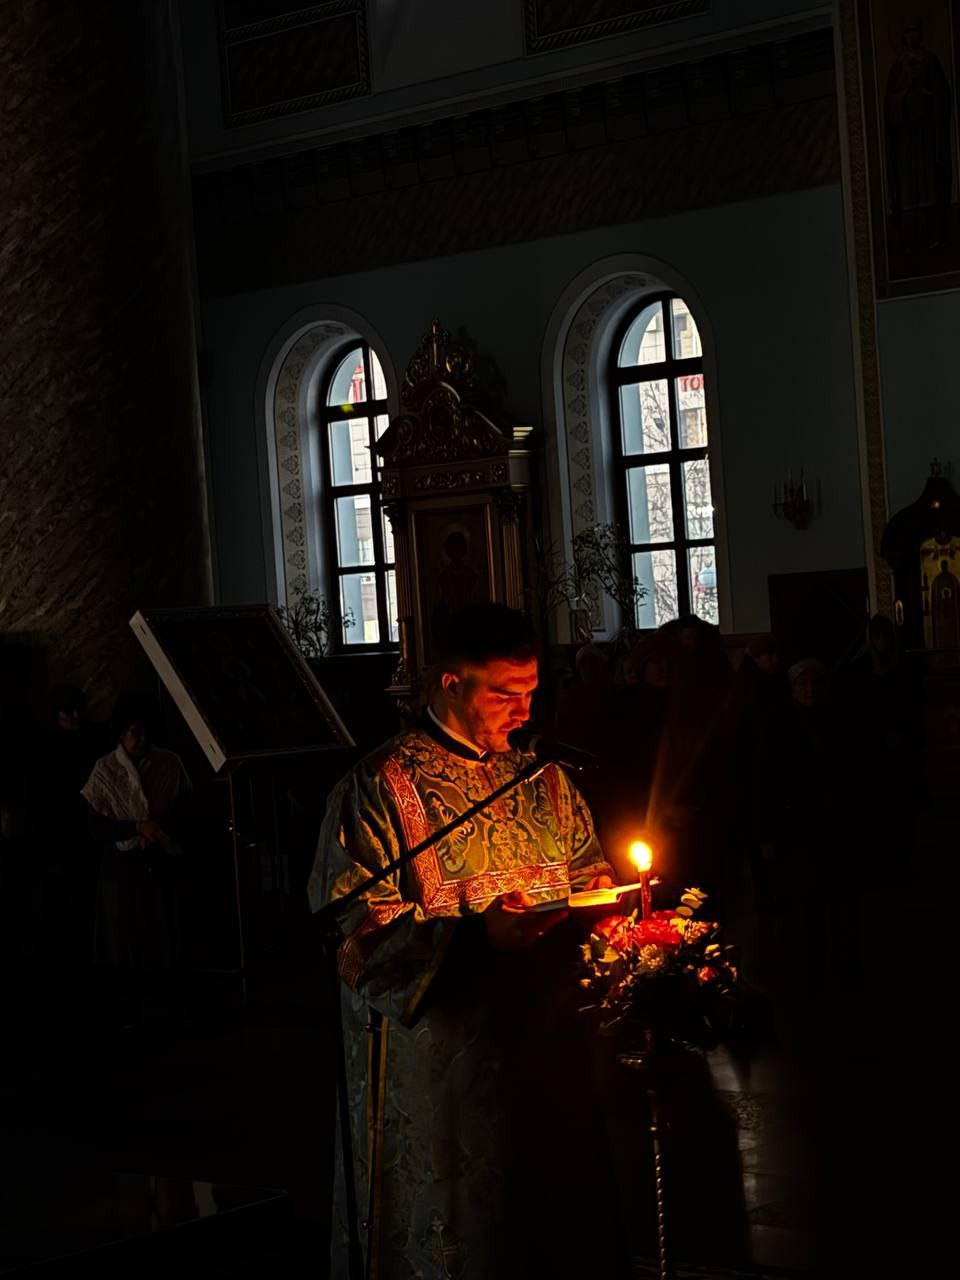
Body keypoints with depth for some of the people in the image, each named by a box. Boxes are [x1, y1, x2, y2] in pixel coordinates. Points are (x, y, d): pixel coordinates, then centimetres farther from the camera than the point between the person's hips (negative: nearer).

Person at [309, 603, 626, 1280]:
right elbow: (359, 939, -14)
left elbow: (589, 870, 22)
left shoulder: (542, 779, 12)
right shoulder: (382, 787, -8)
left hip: (549, 1055, 6)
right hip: (438, 1066, -6)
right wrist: (477, 934, -25)